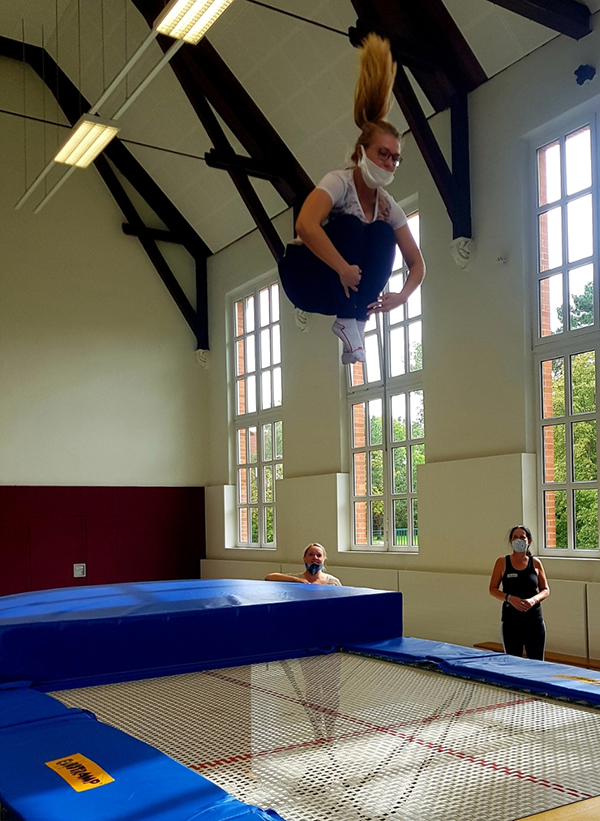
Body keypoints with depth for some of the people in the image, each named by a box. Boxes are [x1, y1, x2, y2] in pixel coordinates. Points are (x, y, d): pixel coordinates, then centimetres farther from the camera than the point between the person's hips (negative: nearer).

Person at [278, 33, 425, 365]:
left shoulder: (388, 205, -1)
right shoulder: (339, 181, -20)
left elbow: (417, 263, -1)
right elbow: (305, 225, -40)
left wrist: (402, 295, -21)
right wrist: (344, 269, -35)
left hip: (344, 285, 5)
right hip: (305, 274, -5)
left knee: (384, 233, -16)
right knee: (349, 225, -27)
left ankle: (358, 320, -20)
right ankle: (346, 321, -24)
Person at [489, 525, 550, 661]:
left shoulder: (535, 563, 5)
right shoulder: (502, 562, 2)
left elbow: (546, 590, 8)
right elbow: (493, 589, 2)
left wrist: (534, 600, -12)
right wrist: (509, 598, -15)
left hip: (534, 619, 1)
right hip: (511, 620, -1)